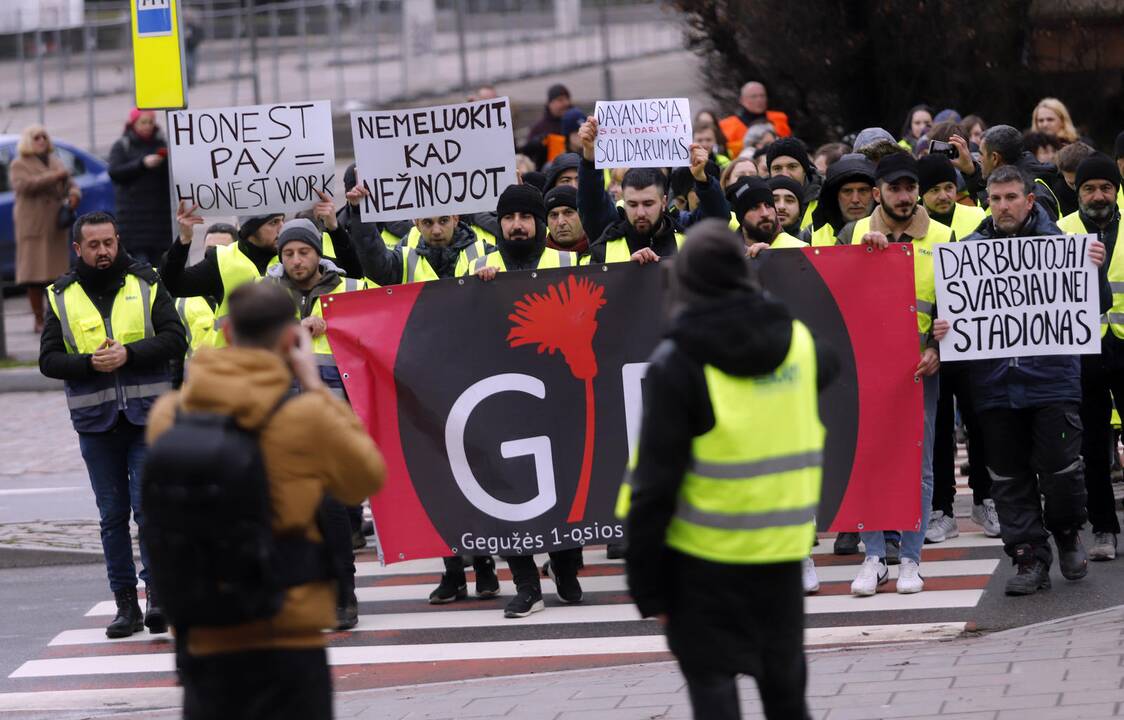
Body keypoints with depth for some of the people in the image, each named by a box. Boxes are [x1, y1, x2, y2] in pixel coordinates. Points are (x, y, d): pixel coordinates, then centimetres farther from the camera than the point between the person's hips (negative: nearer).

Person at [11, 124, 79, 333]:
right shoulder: (19, 165, 1)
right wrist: (53, 177, -21)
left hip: (55, 225, 5)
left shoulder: (55, 161, 19)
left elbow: (70, 184, 21)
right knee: (35, 273, -7)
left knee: (57, 271, 2)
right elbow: (23, 185, -17)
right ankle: (39, 321, -4)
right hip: (33, 226, -5)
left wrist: (74, 194, -4)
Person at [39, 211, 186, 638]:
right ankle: (125, 603, 11)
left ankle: (157, 593, -3)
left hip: (147, 415, -2)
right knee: (112, 515, 6)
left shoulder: (146, 285, 4)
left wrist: (128, 354, -17)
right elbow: (49, 359, 3)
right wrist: (90, 363, -15)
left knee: (149, 507, -10)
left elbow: (175, 340, -4)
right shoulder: (62, 297, 7)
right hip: (95, 422, 2)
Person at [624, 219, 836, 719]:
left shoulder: (678, 362, -14)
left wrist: (647, 584, -10)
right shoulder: (797, 341, 0)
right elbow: (827, 370, 28)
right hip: (781, 551, 4)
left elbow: (656, 484, -15)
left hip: (704, 559, -4)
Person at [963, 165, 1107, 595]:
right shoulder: (970, 250, 4)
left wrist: (1094, 271, -19)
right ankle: (1030, 556, 16)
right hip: (994, 381, 2)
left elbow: (1097, 306, 1)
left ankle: (1067, 532, 25)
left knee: (1061, 469, -2)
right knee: (1010, 479, 6)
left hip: (1052, 379, -2)